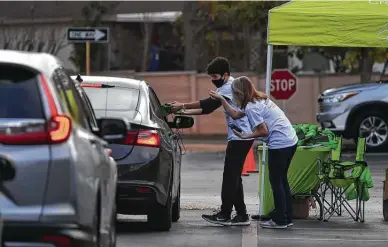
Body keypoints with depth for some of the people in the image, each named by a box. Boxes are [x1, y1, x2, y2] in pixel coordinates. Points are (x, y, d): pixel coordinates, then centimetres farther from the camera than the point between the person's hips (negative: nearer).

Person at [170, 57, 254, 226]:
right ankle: (241, 214, 12)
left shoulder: (230, 87, -14)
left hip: (240, 137, -10)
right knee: (233, 177, 11)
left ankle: (225, 215, -5)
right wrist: (186, 112, 9)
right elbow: (209, 108, 18)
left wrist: (183, 106, -16)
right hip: (241, 137, 10)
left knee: (230, 176, -7)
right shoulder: (229, 86, 19)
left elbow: (208, 104, -21)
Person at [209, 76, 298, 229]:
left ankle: (280, 220, 5)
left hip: (279, 144, -10)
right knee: (282, 181, 17)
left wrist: (245, 136, -4)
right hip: (291, 141, 10)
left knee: (276, 182, 0)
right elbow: (235, 114, 22)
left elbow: (263, 131, -15)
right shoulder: (259, 99, 16)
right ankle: (287, 218, 20)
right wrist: (221, 99, 24)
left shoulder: (251, 107, -14)